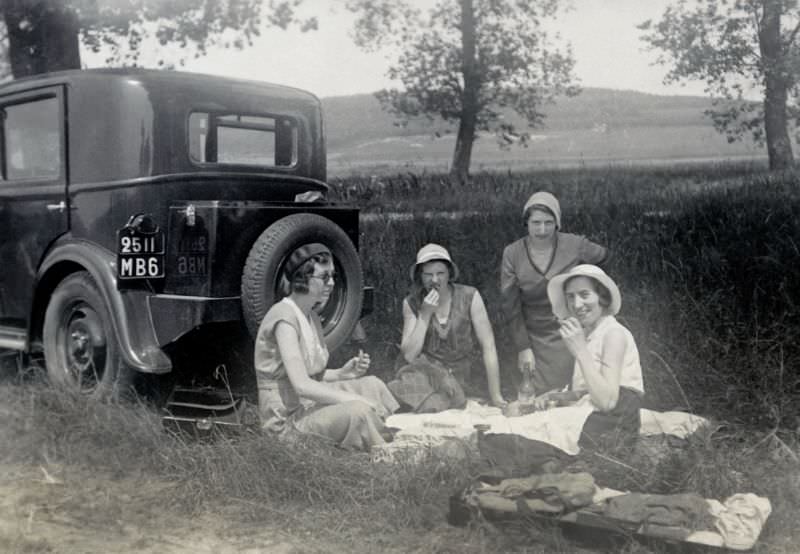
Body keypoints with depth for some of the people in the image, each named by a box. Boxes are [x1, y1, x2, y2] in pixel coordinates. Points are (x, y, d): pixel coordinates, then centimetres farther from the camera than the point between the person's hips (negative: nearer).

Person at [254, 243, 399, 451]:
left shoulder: (311, 316, 10)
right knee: (358, 411, -28)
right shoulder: (284, 318, -19)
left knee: (372, 385, 2)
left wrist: (342, 373, -3)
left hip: (310, 402, 10)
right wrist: (355, 399, -22)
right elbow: (301, 384, -27)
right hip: (288, 416, -10)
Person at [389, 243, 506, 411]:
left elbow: (488, 347, -8)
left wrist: (495, 396, -10)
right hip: (423, 371, 2)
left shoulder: (470, 297, -8)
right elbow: (409, 355, -7)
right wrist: (425, 315, -17)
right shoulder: (412, 303, -1)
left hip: (456, 377, -1)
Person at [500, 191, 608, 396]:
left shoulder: (575, 245, -10)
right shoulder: (512, 254, -9)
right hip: (534, 339, 1)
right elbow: (511, 305, -4)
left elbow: (602, 255, 13)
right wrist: (523, 348, -5)